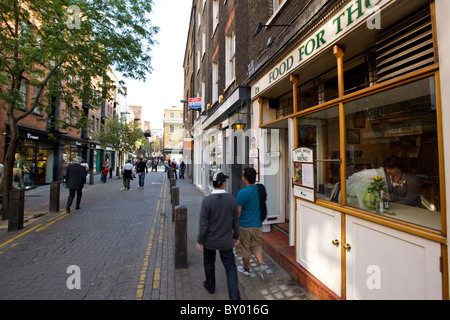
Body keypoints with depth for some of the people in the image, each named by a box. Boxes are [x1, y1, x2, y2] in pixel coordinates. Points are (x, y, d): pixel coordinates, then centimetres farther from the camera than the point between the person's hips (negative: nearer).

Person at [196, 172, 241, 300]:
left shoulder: (207, 200, -21)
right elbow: (235, 221, -2)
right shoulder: (232, 199, -13)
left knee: (209, 264, 24)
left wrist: (199, 241, -3)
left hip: (210, 241, -1)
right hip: (226, 241, 1)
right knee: (230, 266, 15)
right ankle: (234, 295, 16)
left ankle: (210, 286, 45)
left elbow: (203, 224, -16)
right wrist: (236, 236, 12)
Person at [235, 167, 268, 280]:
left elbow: (237, 212, -17)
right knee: (257, 246, 23)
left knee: (244, 248, 15)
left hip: (244, 225, -5)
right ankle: (261, 265, 8)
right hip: (257, 224, 5)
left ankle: (246, 269, 34)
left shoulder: (243, 193, -24)